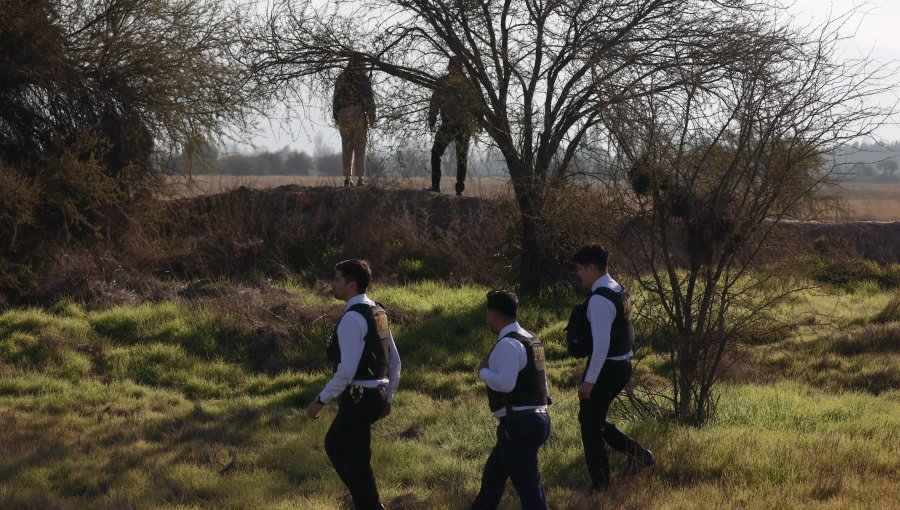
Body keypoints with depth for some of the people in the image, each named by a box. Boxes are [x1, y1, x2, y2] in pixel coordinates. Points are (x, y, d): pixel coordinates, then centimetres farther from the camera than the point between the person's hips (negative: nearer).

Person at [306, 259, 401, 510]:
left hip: (357, 398, -10)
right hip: (376, 395, 10)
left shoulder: (353, 318, -18)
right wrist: (387, 398, 25)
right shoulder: (378, 312, 10)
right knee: (334, 444, 24)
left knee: (356, 462, 2)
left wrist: (320, 401, -16)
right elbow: (395, 361, 16)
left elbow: (347, 371, -23)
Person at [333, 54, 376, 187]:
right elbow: (369, 99, -8)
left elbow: (336, 98, 9)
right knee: (360, 148, 1)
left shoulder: (341, 78, 8)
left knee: (347, 148, 7)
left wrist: (336, 116, 15)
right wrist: (372, 117, -3)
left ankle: (347, 178, 2)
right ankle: (360, 178, -2)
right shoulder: (363, 78, -5)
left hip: (344, 116, 3)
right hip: (359, 115, -3)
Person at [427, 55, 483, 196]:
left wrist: (432, 122, 2)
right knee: (462, 155, 9)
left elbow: (434, 103, -3)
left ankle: (436, 185, -3)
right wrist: (480, 121, 11)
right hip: (467, 125, 3)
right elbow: (477, 104, 4)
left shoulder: (442, 82, -2)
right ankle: (460, 188, 3)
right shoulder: (468, 84, 5)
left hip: (449, 124, -3)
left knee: (436, 153, 8)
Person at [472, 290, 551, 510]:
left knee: (527, 485, -8)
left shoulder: (507, 344, -16)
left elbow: (505, 383, -26)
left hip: (519, 424, -10)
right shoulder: (530, 340, 15)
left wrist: (483, 371, -9)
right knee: (493, 475, 24)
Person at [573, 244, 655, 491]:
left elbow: (601, 344, -26)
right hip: (622, 366, 10)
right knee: (594, 419, 22)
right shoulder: (619, 291, 10)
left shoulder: (599, 300, -21)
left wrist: (589, 380, -23)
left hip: (606, 368, -10)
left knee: (590, 424, 5)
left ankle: (600, 485, 13)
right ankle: (636, 452, 14)